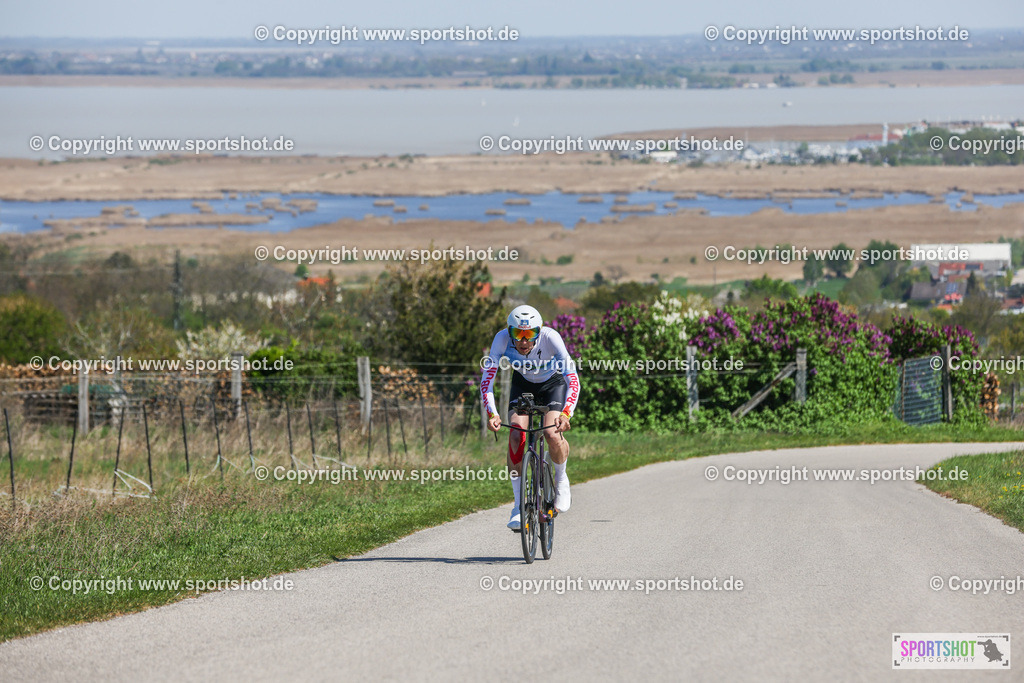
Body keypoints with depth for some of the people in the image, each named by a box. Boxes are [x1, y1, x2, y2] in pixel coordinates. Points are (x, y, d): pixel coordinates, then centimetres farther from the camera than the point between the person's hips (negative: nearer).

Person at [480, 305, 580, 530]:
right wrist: (492, 413, -45)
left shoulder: (550, 338, -35)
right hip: (522, 386, 2)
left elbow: (573, 378, -39)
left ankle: (561, 480, 8)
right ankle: (519, 504, -11)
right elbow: (487, 380, -30)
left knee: (553, 435, -25)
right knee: (516, 435, -21)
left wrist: (566, 413, -53)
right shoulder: (503, 339, -30)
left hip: (553, 385, -2)